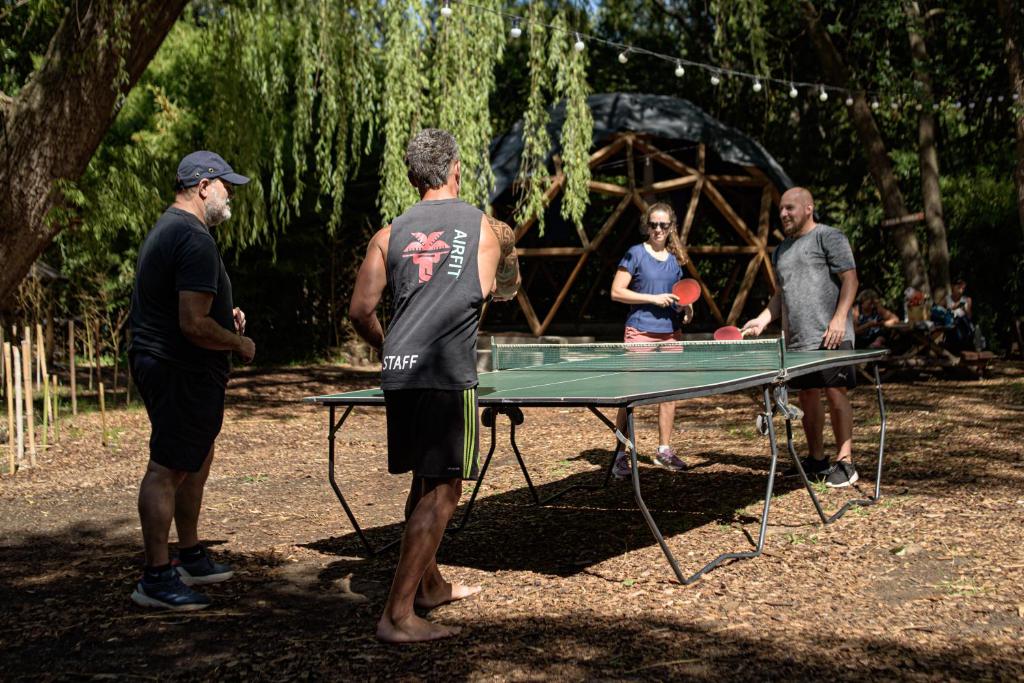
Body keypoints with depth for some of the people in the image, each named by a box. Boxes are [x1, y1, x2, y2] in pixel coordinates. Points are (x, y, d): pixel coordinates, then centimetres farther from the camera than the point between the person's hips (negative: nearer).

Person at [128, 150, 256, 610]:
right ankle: (156, 578, -1)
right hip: (182, 372, -11)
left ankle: (190, 558, 32)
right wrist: (239, 343, -10)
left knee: (198, 459, 20)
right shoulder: (195, 240, -20)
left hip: (160, 363, 11)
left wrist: (222, 316, 16)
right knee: (168, 468, -7)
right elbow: (194, 324, -26)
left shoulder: (166, 229, 16)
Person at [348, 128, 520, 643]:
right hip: (447, 374, -5)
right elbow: (494, 291, 21)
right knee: (441, 493, -3)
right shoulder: (483, 227, 6)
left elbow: (360, 311, 7)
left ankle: (430, 585, 35)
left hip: (399, 372, 5)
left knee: (425, 482, 21)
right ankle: (398, 614, -8)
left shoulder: (390, 234, 11)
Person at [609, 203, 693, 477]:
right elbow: (616, 292, -8)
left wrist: (686, 308, 4)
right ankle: (620, 454, 0)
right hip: (640, 332, -5)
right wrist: (654, 299, -14)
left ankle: (664, 450, 20)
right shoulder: (636, 254, -3)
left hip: (670, 333, 6)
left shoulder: (675, 259, 13)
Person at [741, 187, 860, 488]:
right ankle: (817, 460, 21)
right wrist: (762, 319, 11)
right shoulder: (781, 250, 21)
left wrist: (839, 318, -20)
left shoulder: (829, 238, -3)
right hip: (796, 340, 8)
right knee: (807, 397, 10)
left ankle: (845, 462, -3)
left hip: (829, 337, -8)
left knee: (835, 392, -8)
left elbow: (850, 279, -9)